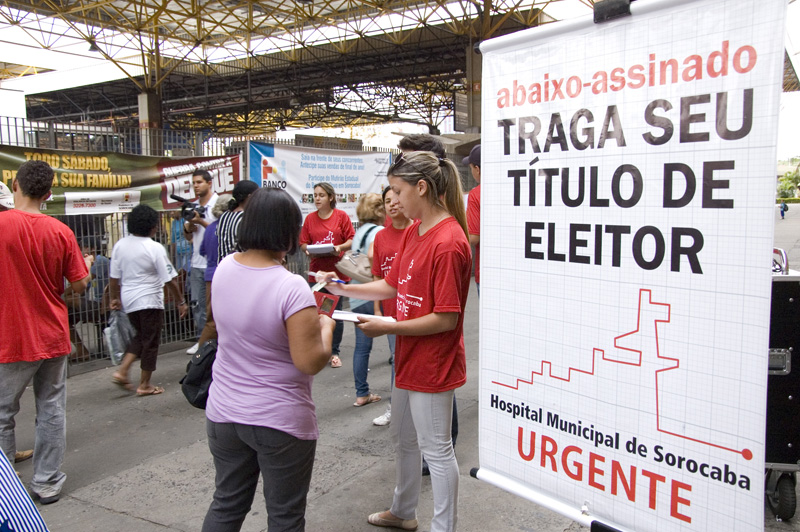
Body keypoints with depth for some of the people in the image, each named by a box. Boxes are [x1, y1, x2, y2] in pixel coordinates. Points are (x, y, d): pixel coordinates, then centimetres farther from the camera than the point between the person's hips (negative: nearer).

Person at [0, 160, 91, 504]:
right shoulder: (61, 232, -5)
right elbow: (79, 285, -2)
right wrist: (85, 265, 16)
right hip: (53, 337, 2)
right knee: (52, 411, 11)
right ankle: (47, 482, 19)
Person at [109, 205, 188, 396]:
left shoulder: (119, 246, 1)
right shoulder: (155, 248, -16)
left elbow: (114, 277, 7)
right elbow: (169, 280, -14)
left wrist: (115, 298, 21)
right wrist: (181, 302, -5)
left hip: (128, 301, 6)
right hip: (149, 301, -6)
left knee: (141, 336, 25)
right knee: (151, 342, 7)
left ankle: (122, 371, 14)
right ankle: (144, 385, 15)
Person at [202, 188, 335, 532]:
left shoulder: (224, 268, -2)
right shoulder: (292, 288, -24)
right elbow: (311, 362, -23)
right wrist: (325, 327, -5)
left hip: (223, 413, 6)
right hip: (280, 421, -6)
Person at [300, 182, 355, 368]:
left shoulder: (341, 216, 0)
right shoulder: (310, 218, 6)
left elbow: (352, 240, -1)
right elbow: (303, 243, 9)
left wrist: (340, 247, -19)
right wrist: (307, 250, -12)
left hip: (337, 271, -2)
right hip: (316, 272, 2)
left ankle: (335, 352, 15)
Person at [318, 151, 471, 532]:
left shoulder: (447, 242, -25)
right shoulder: (413, 231, 5)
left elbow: (446, 319, -24)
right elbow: (393, 286, 10)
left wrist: (387, 327, -19)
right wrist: (341, 288, 1)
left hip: (432, 363, -10)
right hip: (409, 357, 10)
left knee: (436, 448, 7)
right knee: (403, 436, 25)